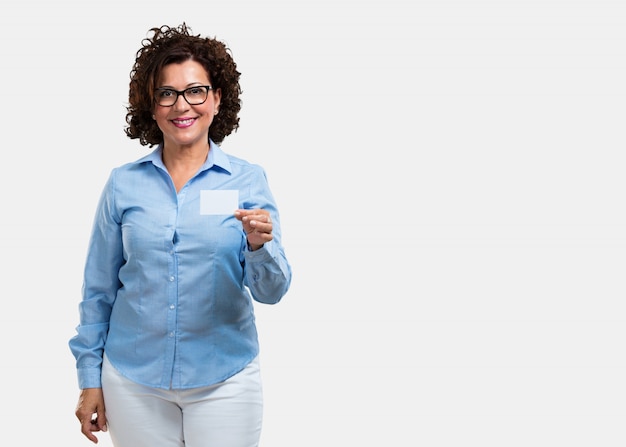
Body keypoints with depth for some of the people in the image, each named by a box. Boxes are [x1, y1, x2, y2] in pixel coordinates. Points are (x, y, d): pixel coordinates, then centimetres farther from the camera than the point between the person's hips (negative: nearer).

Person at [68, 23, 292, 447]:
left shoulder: (249, 180, -4)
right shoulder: (124, 184, -1)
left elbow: (270, 291, -8)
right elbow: (99, 289, 6)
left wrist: (259, 245, -28)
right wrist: (90, 379, 5)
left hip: (225, 379, -1)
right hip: (133, 382, 1)